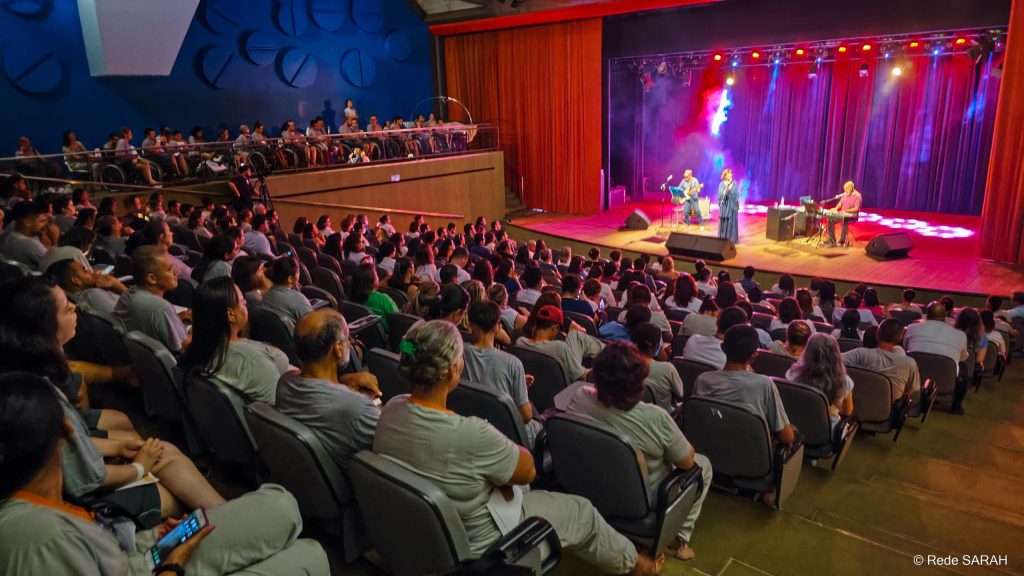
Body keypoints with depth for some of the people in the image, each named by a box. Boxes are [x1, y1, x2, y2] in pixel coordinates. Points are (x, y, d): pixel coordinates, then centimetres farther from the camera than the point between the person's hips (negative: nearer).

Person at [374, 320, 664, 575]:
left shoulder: (390, 410, -16)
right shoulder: (471, 434, -40)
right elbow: (527, 471, -20)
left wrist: (495, 461, -4)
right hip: (473, 548, -6)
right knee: (581, 511, 14)